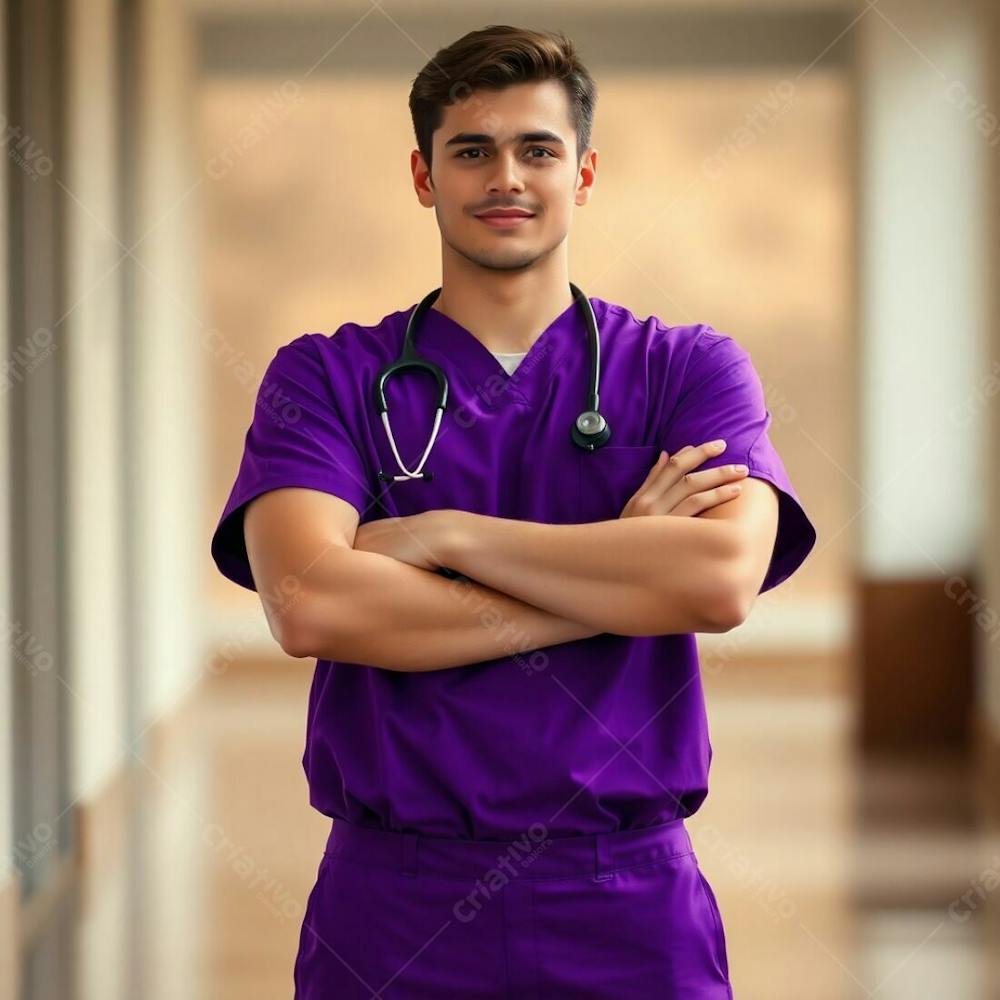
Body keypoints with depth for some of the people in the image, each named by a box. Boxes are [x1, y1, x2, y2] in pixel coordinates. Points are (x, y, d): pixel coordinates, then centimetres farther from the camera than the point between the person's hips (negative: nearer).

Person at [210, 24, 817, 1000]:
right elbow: (309, 605, -16)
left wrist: (446, 535, -13)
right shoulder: (326, 377, 3)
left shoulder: (690, 369, 4)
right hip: (393, 907, 0)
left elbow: (723, 580, -16)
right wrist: (617, 584, -14)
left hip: (626, 906, 0)